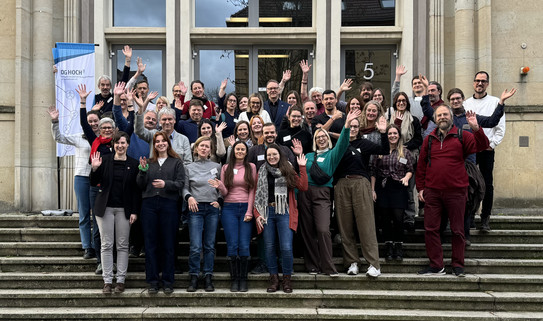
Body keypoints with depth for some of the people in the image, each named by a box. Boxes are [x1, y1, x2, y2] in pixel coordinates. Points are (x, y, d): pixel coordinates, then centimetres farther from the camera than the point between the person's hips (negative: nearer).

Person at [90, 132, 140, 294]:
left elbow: (137, 190, 2)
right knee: (106, 245, 3)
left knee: (123, 245, 4)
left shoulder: (133, 164, 2)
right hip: (105, 207, 0)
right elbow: (93, 183, 3)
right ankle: (107, 281, 10)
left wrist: (135, 211, -5)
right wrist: (94, 169, -15)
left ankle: (121, 280, 12)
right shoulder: (105, 160, 3)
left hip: (124, 210, 0)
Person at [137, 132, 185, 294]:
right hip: (149, 204, 2)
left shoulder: (176, 162, 8)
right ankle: (152, 281, 11)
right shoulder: (149, 162, 16)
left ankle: (168, 281, 10)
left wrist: (166, 184, -18)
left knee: (168, 244, 1)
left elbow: (181, 183, -2)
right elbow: (141, 185, 11)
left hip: (169, 204, -2)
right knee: (150, 244, 3)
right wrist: (142, 170, -5)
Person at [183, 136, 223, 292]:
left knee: (210, 246, 5)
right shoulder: (189, 167, 9)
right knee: (195, 247, -7)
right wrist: (189, 197, -12)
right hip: (196, 209, -1)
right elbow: (184, 187, 7)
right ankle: (194, 278, 5)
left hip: (212, 209, 1)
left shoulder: (216, 166, 10)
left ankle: (208, 278, 12)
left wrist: (219, 200, -3)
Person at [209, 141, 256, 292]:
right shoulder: (226, 168, 10)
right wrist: (220, 187, -16)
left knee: (244, 246, -5)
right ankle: (234, 280, 5)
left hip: (246, 208, 0)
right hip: (229, 209, 1)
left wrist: (249, 211, -5)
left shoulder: (251, 167, 8)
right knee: (232, 245, -4)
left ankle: (243, 280, 5)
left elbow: (252, 191, 3)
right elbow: (225, 193, 6)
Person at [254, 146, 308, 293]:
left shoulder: (288, 171, 11)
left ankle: (287, 279, 7)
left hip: (284, 213, -2)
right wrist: (257, 214, -1)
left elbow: (303, 187, -1)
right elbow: (256, 195, 10)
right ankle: (274, 278, 15)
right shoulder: (262, 172, 13)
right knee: (270, 247, 4)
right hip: (267, 212, 2)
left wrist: (302, 168, -2)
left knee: (286, 248, -9)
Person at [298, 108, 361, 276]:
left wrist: (347, 124, -19)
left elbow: (342, 143, -8)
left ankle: (328, 267, -8)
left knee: (323, 230, -16)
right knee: (308, 231, 4)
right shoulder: (308, 156, 21)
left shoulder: (332, 154, 11)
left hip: (322, 194, -3)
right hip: (305, 193, 4)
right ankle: (312, 265, 13)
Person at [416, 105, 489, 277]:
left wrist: (476, 129, -25)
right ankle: (436, 265, 12)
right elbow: (421, 165, 13)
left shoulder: (462, 136, 3)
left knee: (457, 230, 5)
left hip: (456, 191, -2)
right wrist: (420, 188, 8)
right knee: (430, 229, 2)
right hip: (432, 192, 3)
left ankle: (458, 265, 18)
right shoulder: (429, 139, 11)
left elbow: (482, 146, -10)